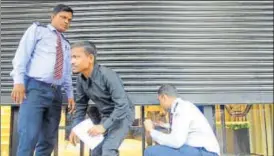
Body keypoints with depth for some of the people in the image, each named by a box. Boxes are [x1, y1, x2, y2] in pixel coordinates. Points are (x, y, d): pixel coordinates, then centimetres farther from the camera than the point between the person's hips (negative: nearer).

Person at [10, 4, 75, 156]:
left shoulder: (66, 44, 24)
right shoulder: (37, 29, 9)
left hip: (56, 93, 6)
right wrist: (18, 81, -14)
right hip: (35, 88, -6)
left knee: (48, 140, 6)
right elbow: (22, 55, -2)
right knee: (29, 136, -14)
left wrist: (70, 94, 14)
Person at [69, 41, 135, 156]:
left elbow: (122, 105, -32)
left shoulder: (108, 75, -30)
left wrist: (104, 126, -31)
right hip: (105, 116, 7)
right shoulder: (80, 79, -9)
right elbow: (81, 105, 5)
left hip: (122, 114, -7)